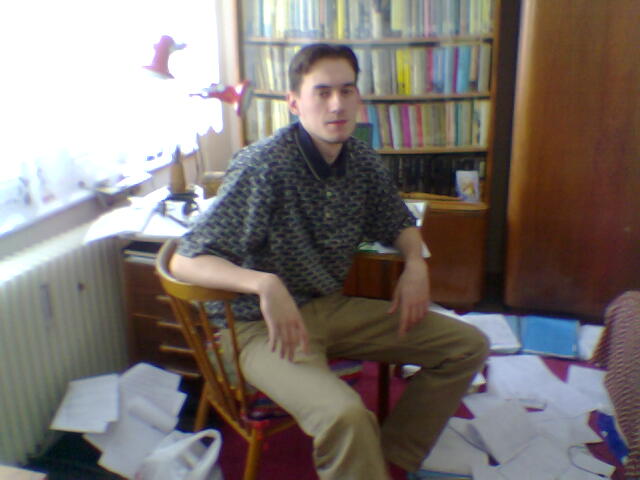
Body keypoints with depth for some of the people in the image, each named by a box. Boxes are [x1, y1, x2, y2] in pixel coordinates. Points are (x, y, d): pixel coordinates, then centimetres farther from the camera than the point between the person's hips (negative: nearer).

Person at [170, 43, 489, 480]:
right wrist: (264, 284, -39)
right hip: (266, 325, -7)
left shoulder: (363, 161, 0)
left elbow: (399, 224, 18)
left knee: (468, 346, 4)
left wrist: (415, 265, -4)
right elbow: (186, 261, -22)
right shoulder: (263, 166, -20)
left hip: (334, 308, 7)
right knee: (345, 414, -35)